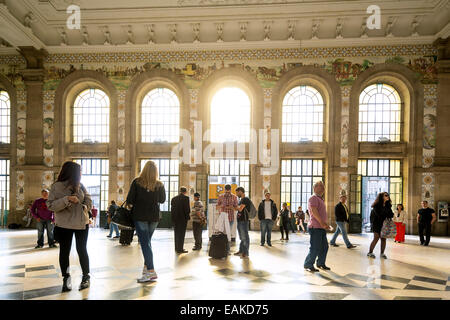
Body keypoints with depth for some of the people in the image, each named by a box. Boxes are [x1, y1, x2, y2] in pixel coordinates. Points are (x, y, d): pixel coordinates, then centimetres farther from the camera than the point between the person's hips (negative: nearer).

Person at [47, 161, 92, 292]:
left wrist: (85, 207, -10)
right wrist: (66, 199, -24)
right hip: (64, 225, -2)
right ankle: (66, 278, 23)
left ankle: (86, 277, 19)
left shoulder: (80, 185, 2)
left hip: (82, 223, 2)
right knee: (64, 251, 8)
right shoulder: (56, 186, -7)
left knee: (82, 250, 7)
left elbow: (88, 200, 10)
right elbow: (50, 205, -12)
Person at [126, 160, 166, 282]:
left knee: (144, 242, -3)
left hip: (140, 216, -3)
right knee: (147, 241, 19)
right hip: (154, 216, 4)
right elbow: (162, 200, 11)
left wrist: (130, 206, 12)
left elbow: (129, 200, -8)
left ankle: (151, 271, -9)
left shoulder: (137, 182, -9)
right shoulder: (160, 185, -2)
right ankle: (146, 267, 25)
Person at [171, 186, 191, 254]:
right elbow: (187, 209, -14)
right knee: (181, 233, 1)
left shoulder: (173, 198, 7)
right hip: (182, 218, -6)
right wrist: (187, 216, 1)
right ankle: (180, 249, 3)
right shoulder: (186, 198, -10)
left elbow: (172, 208, 8)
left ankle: (177, 248, 22)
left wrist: (173, 217, 13)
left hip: (175, 218, 6)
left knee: (177, 233, 15)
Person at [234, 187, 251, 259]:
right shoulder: (241, 200, 17)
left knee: (245, 237, -5)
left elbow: (240, 209, -18)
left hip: (244, 221, -10)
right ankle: (241, 251, 25)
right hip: (240, 220, 10)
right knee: (241, 237, 16)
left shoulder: (245, 199, -11)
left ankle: (246, 253, 0)